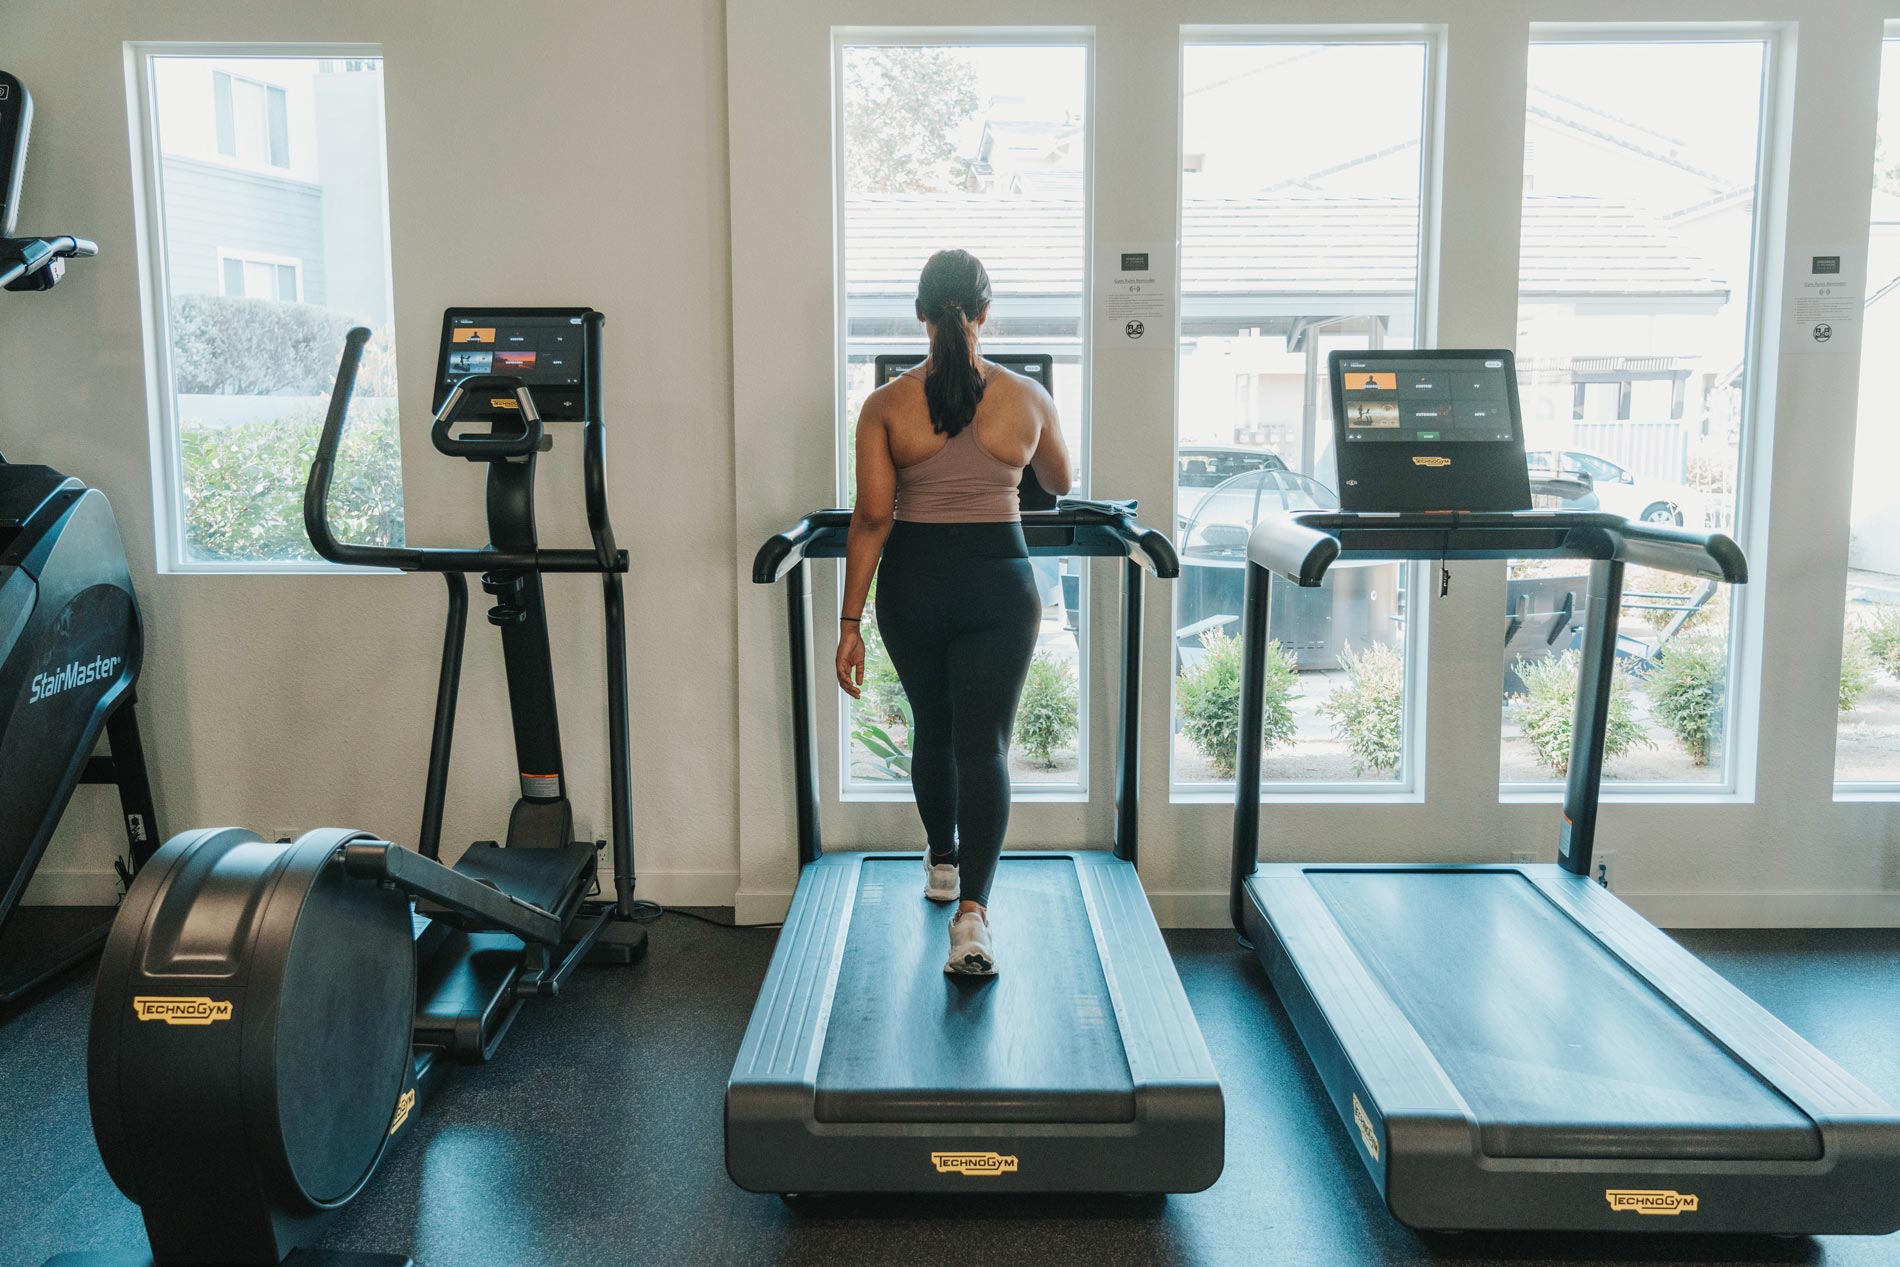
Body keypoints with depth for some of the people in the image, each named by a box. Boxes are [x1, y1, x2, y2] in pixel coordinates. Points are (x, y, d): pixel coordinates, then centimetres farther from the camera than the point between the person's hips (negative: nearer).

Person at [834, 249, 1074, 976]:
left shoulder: (886, 406, -5)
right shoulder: (1026, 399, -1)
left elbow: (871, 519, -9)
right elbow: (1061, 484, 17)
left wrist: (849, 623, -4)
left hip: (913, 587, 1)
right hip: (999, 583, -1)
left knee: (932, 729, 21)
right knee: (984, 745, -1)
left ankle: (943, 863, 42)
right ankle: (972, 910, -13)